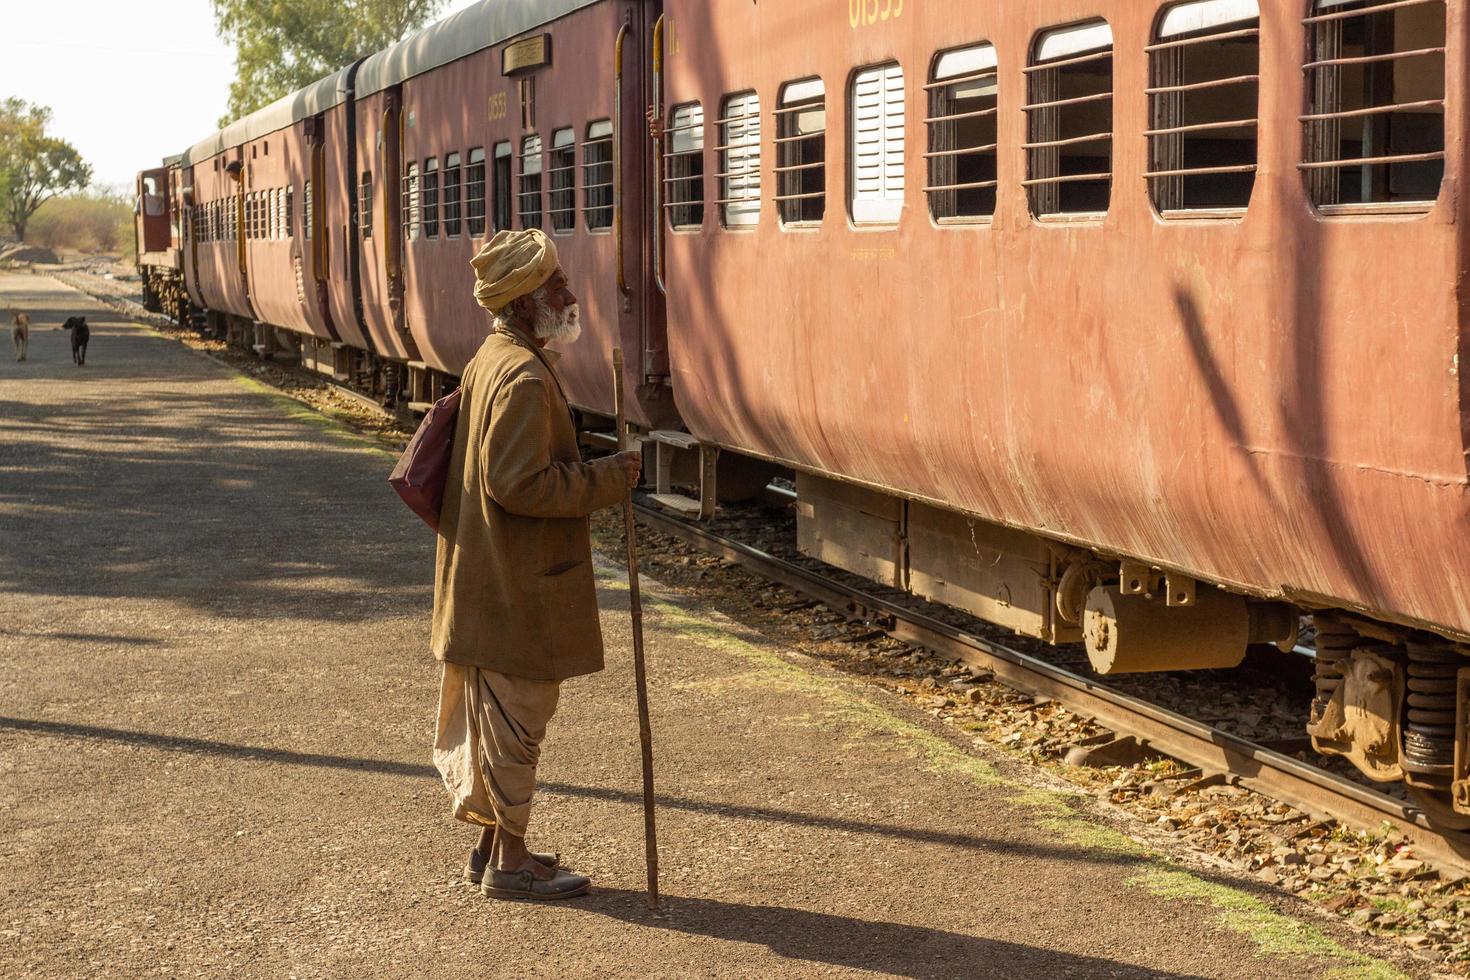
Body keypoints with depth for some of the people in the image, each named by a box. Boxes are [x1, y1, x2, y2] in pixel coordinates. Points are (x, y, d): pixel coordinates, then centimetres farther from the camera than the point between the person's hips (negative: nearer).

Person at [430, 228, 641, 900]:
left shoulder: (493, 360, 12)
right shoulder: (524, 376, -21)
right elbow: (521, 483, -26)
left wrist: (593, 474, 18)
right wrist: (608, 479, -18)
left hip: (493, 580, 10)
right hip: (517, 586, -10)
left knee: (497, 715, 18)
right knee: (515, 715, 0)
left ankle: (492, 846, 29)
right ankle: (509, 863, 11)